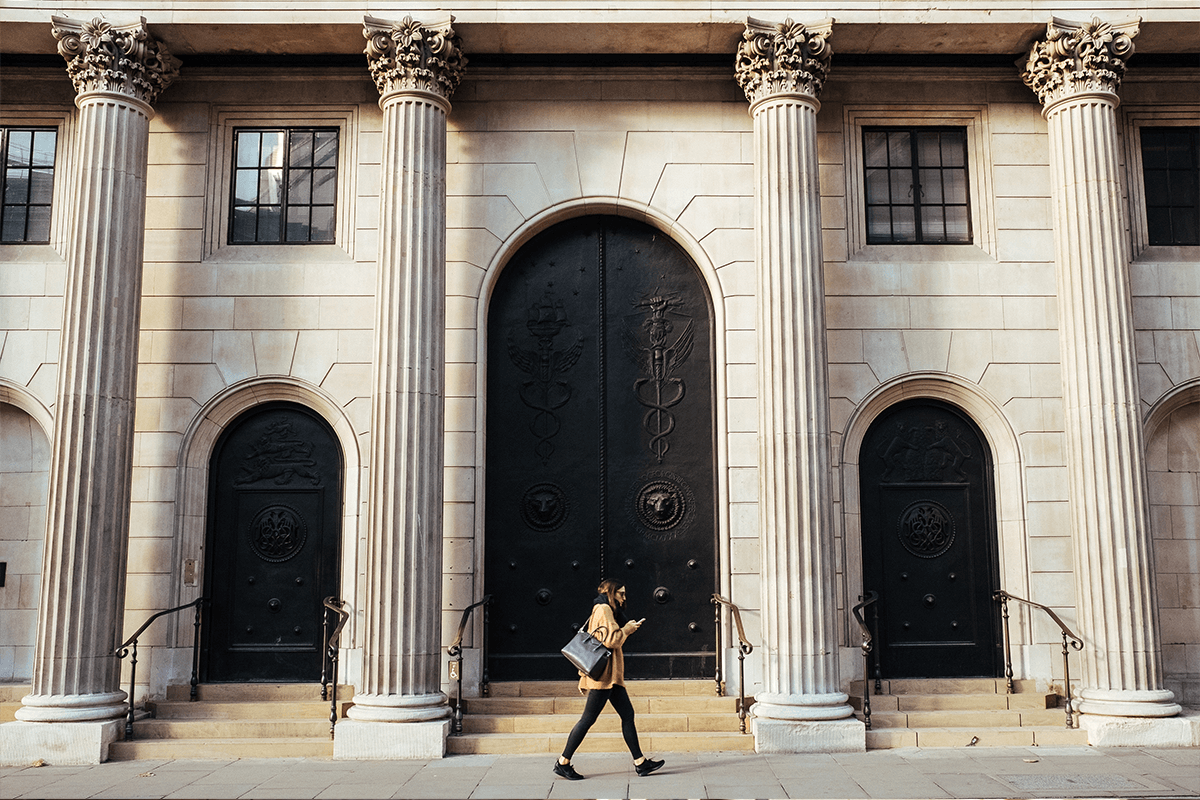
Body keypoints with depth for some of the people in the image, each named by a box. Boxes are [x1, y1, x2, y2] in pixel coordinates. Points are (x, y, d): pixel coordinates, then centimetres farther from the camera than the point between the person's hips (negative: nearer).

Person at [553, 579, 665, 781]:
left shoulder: (606, 610, 22)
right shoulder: (603, 609, -10)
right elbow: (611, 639, -22)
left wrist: (584, 678, 22)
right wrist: (628, 628, -3)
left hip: (612, 675, 11)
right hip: (604, 674, -11)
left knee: (627, 714, 6)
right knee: (588, 718, -7)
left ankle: (640, 762, 7)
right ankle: (563, 763, -2)